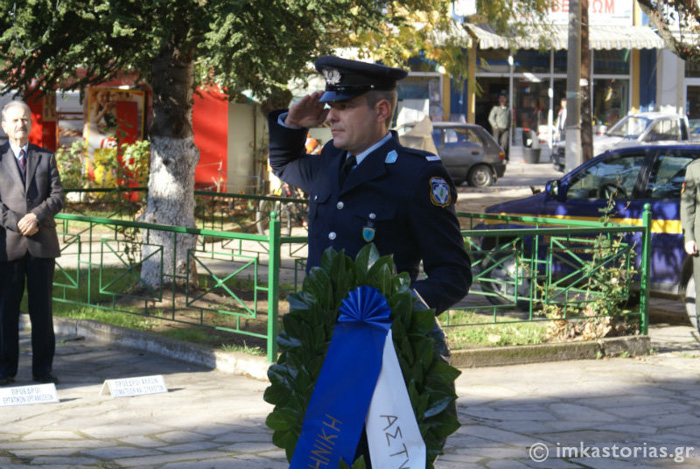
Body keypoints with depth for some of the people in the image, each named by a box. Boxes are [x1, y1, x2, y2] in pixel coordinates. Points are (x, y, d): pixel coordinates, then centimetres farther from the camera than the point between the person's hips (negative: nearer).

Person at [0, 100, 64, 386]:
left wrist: (36, 216, -13)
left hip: (42, 243, 2)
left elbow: (58, 197, 5)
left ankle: (42, 369, 9)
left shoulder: (46, 158, 14)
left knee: (42, 308, 4)